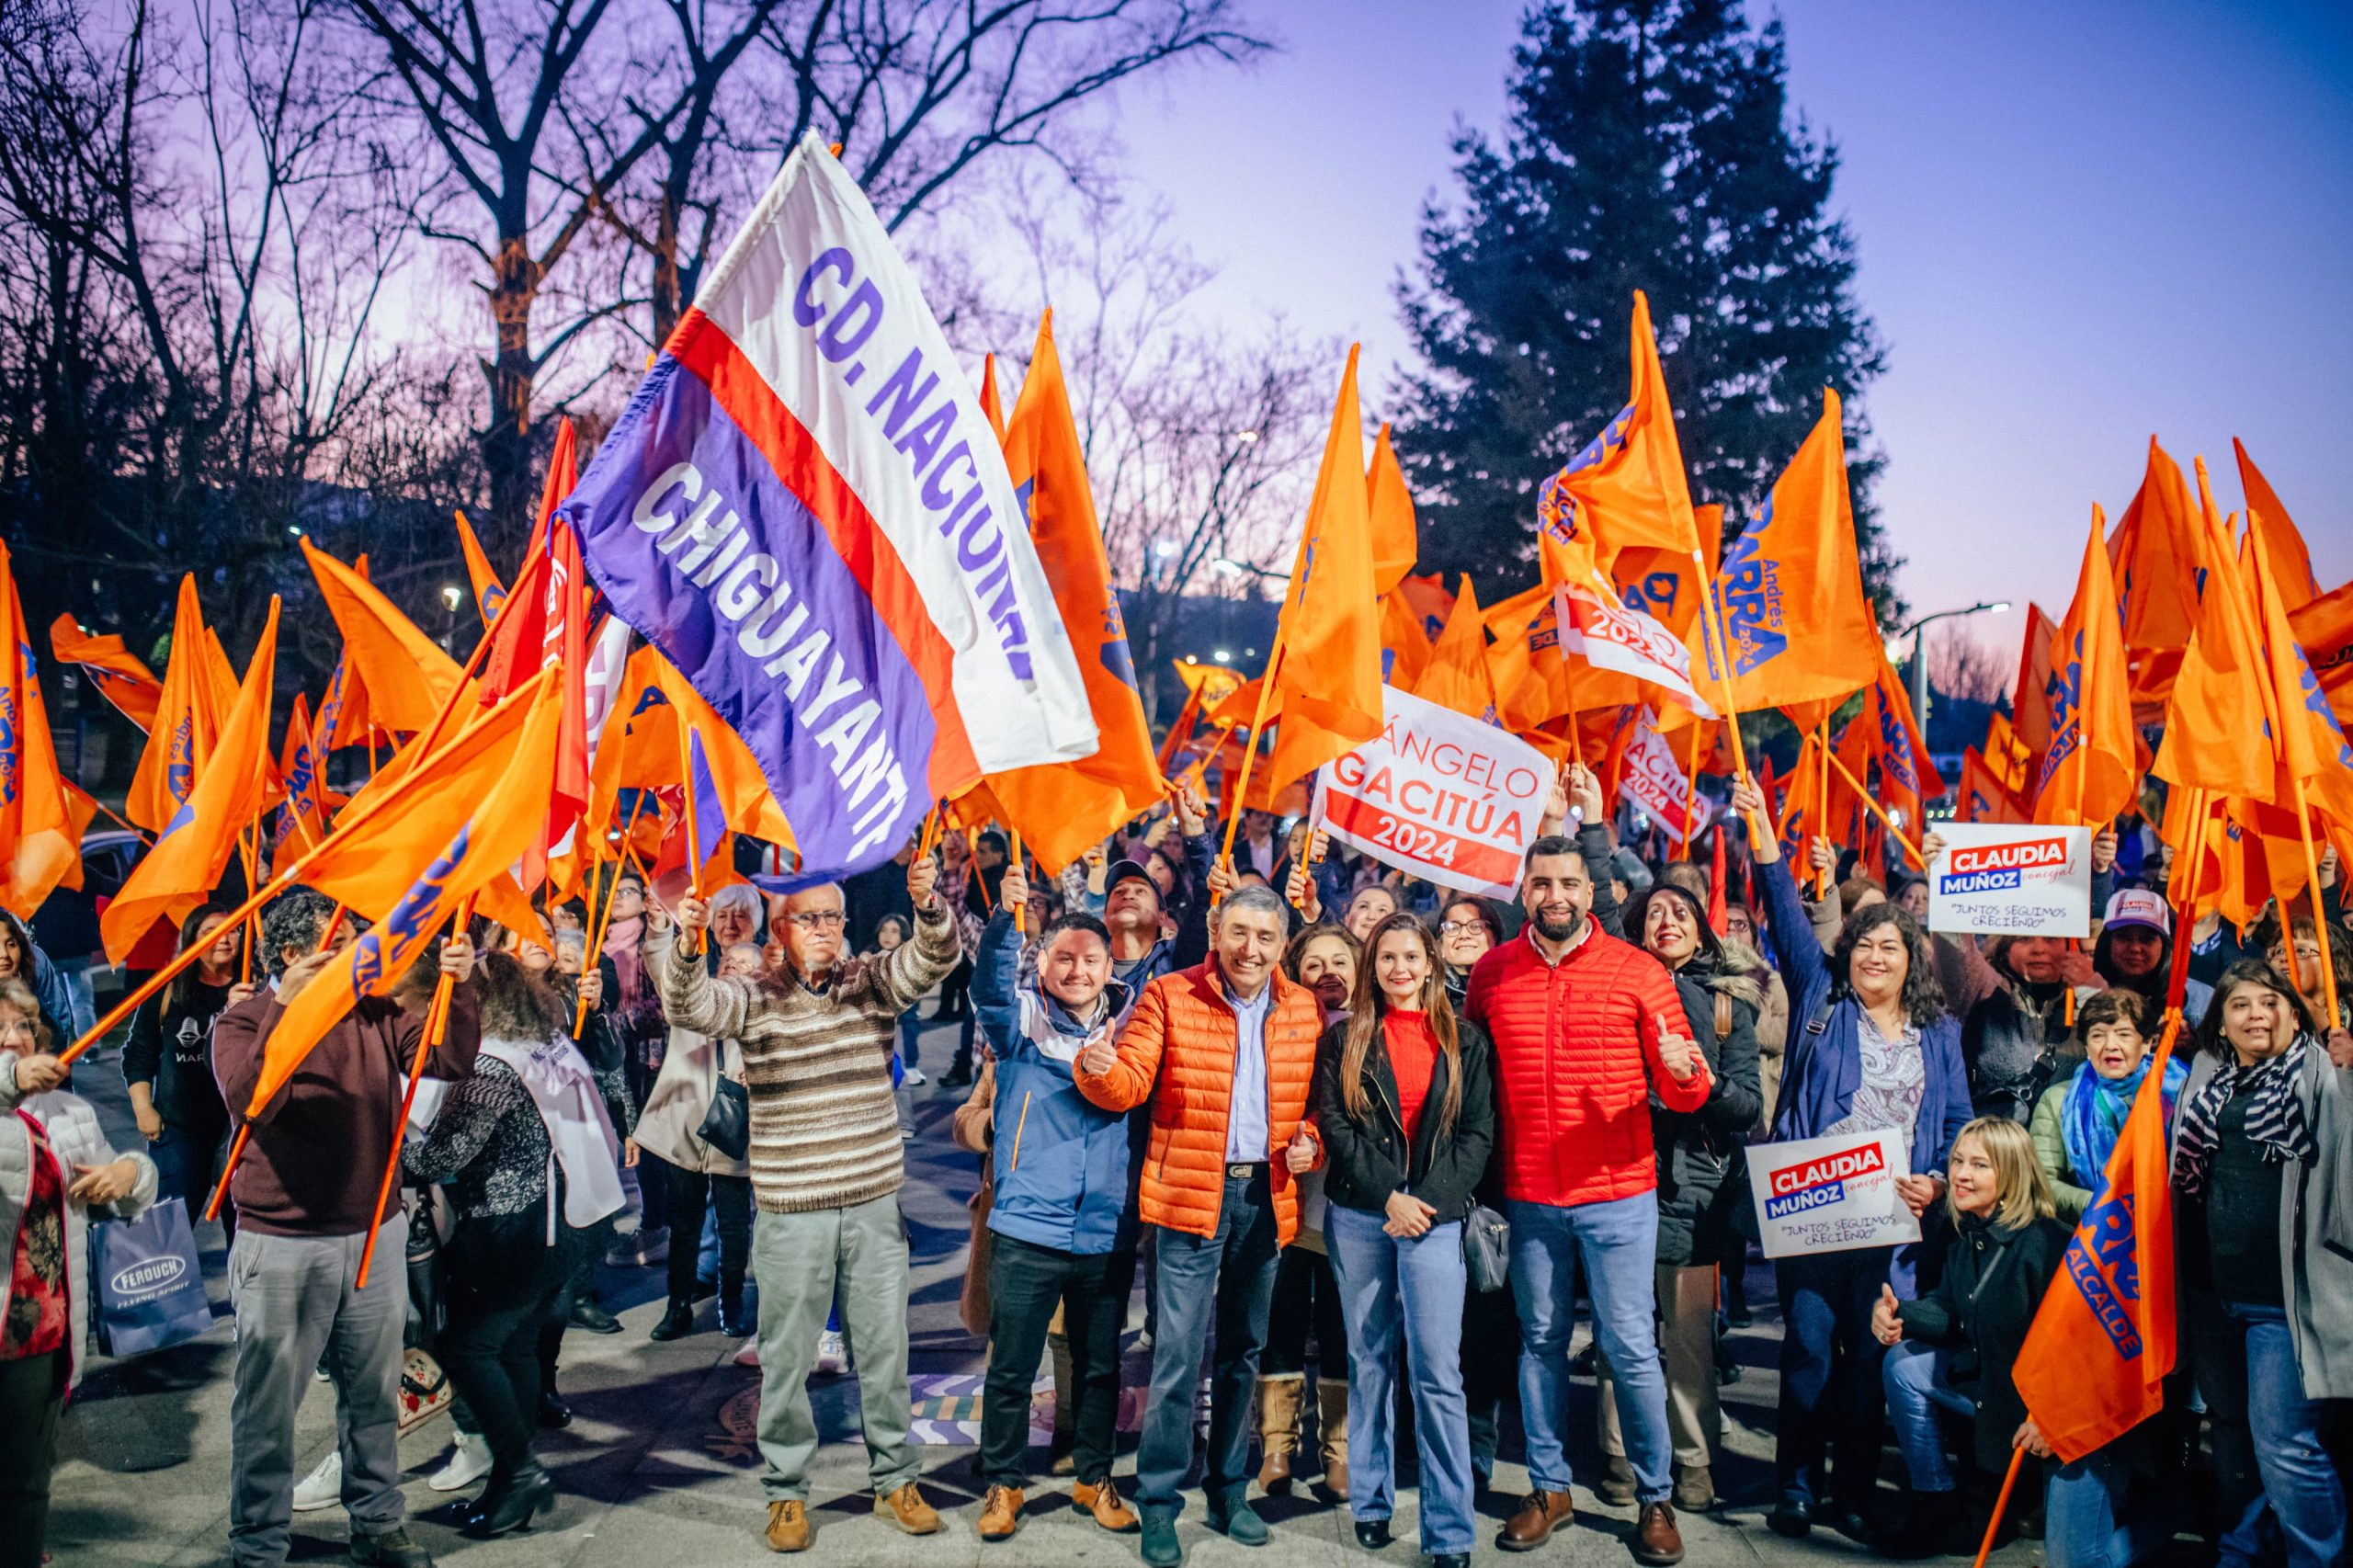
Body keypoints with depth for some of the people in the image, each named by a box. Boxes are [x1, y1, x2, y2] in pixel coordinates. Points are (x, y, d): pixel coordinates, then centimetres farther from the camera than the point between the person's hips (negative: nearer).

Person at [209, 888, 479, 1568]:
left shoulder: (377, 1012, 3)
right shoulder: (245, 1022, -8)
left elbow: (452, 1059, -6)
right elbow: (249, 1099, -26)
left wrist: (459, 989, -21)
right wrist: (284, 1009, -33)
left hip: (375, 1233, 4)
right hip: (282, 1247, -4)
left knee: (374, 1393, 16)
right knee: (269, 1404, 5)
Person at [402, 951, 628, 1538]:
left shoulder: (490, 1068, -19)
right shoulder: (559, 1051, 8)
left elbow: (441, 1158, -18)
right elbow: (611, 1108, 19)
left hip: (510, 1234, -9)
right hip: (566, 1222, 9)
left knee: (465, 1347, 1)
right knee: (517, 1346, 15)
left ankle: (519, 1471, -1)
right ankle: (517, 1485, 21)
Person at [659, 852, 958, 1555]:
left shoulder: (873, 985, 1)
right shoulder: (754, 998, -3)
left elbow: (935, 958, -13)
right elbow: (689, 1004, -19)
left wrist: (929, 905, -34)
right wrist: (684, 944, -39)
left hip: (874, 1203, 2)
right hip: (790, 1209, -2)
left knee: (884, 1350, 12)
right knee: (786, 1357, 9)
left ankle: (894, 1482, 28)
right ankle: (786, 1492, 24)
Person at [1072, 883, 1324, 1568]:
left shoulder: (1305, 1011, 6)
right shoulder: (1169, 997, -5)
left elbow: (1318, 1099, 15)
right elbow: (1132, 1083, -12)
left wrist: (1310, 1142, -4)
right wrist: (1102, 1070, -33)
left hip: (1266, 1196, 4)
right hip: (1190, 1197, -4)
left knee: (1244, 1350, 15)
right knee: (1179, 1352, -5)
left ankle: (1229, 1490, 30)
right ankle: (1158, 1503, 9)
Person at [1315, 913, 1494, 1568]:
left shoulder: (1464, 1041, 7)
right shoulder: (1345, 1039, 7)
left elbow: (1477, 1133, 2)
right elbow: (1334, 1125, 0)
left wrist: (1430, 1200, -10)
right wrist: (1388, 1195, -10)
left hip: (1434, 1217, -1)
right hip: (1359, 1217, 1)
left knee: (1438, 1371, -6)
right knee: (1369, 1361, 9)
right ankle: (1371, 1504, 21)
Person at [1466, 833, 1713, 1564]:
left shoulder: (1638, 970, -3)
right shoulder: (1491, 973, 2)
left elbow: (1684, 1093, -2)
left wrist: (1683, 1073, -25)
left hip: (1617, 1195, -2)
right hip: (1529, 1198, 2)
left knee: (1630, 1348, 2)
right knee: (1540, 1343, 12)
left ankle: (1655, 1498, 17)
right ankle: (1549, 1487, 25)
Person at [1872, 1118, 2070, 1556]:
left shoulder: (2044, 1243, -26)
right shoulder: (1966, 1235, 2)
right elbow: (1951, 1314, 6)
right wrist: (1900, 1313, -14)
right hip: (1984, 1372, 9)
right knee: (1902, 1364, 6)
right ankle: (1936, 1502, 15)